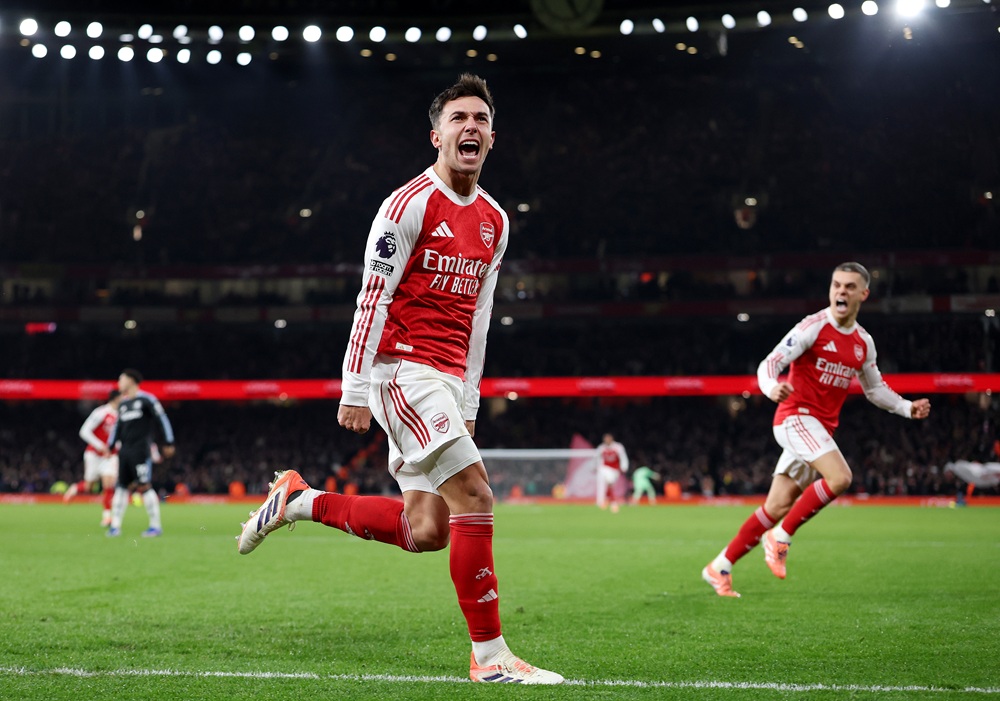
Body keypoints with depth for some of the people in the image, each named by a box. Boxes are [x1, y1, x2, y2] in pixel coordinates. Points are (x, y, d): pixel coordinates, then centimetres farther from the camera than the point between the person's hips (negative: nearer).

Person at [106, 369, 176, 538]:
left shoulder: (146, 400, -6)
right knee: (121, 487, 5)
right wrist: (110, 445, 21)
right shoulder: (123, 403, 17)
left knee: (144, 487, -10)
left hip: (140, 450, -7)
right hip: (124, 451, 7)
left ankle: (156, 526, -4)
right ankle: (115, 526, 8)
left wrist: (168, 443, -8)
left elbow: (162, 419, -6)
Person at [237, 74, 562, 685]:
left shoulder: (495, 221, 15)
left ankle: (300, 501, 22)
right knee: (475, 497, -16)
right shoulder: (410, 204, -8)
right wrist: (356, 389, -14)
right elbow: (373, 298, -10)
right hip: (403, 369, -8)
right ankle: (490, 655, -10)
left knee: (425, 530, 4)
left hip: (446, 381, 8)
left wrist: (468, 402, 16)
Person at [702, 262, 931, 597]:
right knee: (840, 477, -28)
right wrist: (772, 388, -37)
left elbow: (875, 389, 26)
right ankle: (781, 538, -12)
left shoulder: (864, 342, 11)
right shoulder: (813, 327, -9)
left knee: (777, 509, 4)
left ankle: (719, 568, 13)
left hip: (821, 428, 7)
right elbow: (769, 364, -15)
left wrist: (908, 408, 12)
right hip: (796, 416, -7)